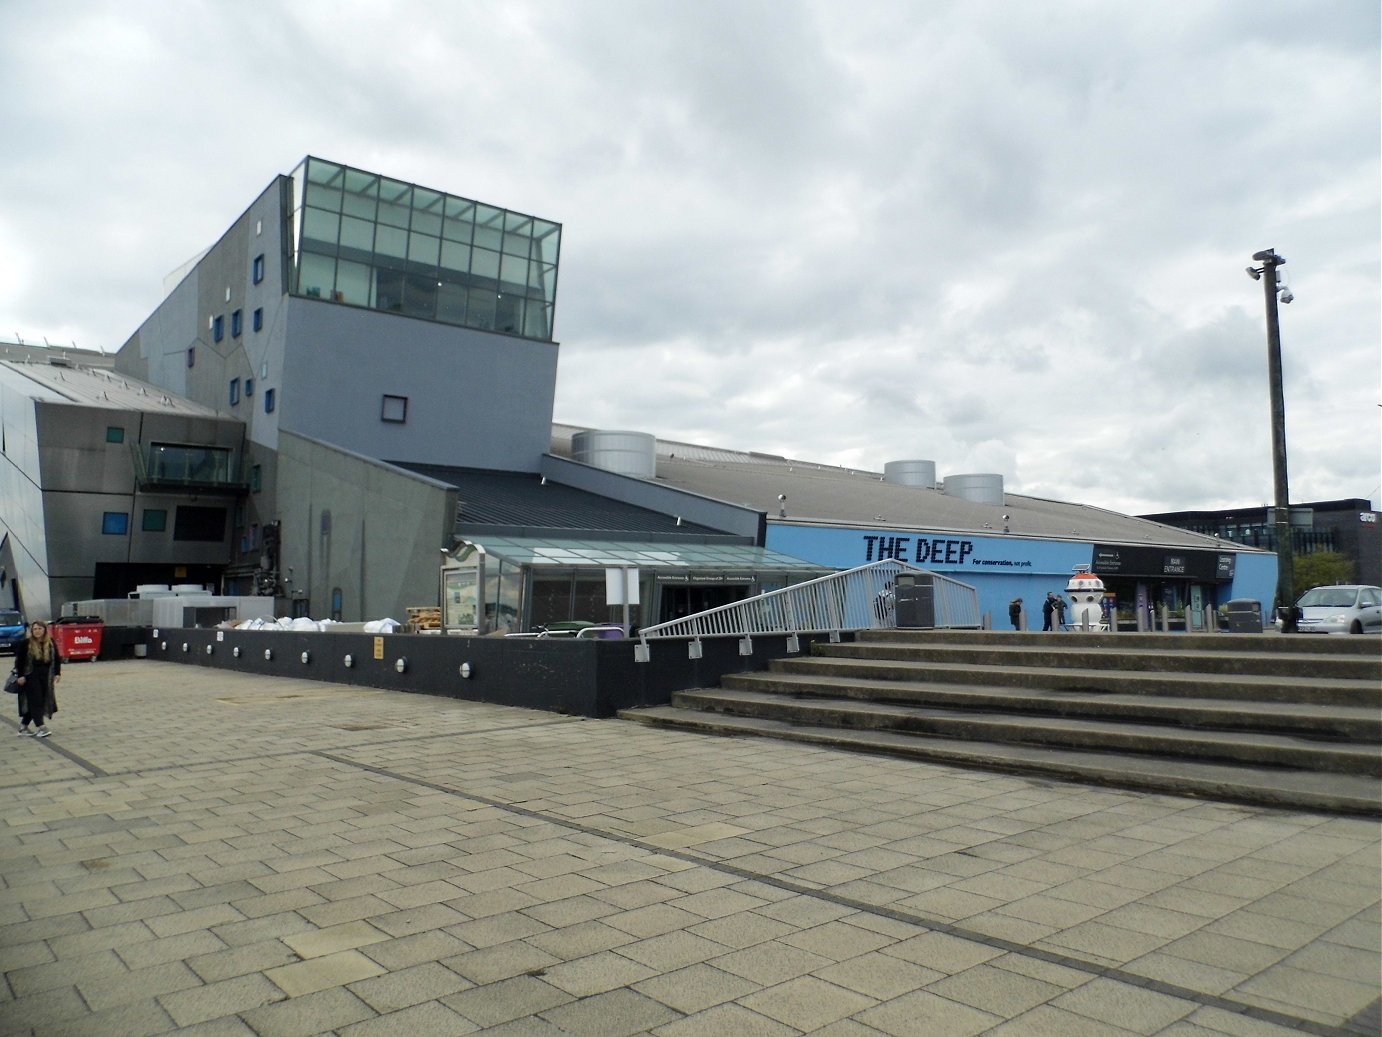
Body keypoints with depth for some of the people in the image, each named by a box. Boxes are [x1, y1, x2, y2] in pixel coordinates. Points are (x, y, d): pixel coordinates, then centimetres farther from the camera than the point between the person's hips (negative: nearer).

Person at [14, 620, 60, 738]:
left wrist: (57, 673, 4)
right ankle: (41, 727, -11)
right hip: (30, 677, -4)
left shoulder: (51, 643, 3)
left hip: (45, 677, 4)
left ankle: (23, 726, 19)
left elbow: (57, 659, 9)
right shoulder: (25, 643, -6)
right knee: (36, 701, -8)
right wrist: (20, 675, -9)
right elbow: (19, 660, -4)